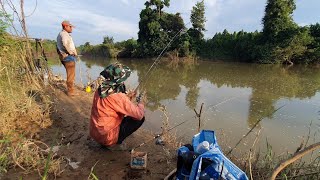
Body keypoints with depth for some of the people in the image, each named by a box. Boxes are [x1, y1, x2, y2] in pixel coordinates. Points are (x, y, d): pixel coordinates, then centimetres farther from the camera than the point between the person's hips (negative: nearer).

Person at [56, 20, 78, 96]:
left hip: (64, 56, 10)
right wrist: (71, 52, -20)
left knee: (70, 74, 17)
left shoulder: (60, 34, 23)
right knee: (71, 75, -6)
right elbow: (65, 44, -31)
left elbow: (58, 47, 27)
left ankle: (70, 89, 25)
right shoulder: (64, 34, -11)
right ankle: (71, 91, -1)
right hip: (68, 56, -10)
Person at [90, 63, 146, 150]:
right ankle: (114, 144, 2)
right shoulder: (118, 97, -26)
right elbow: (139, 114, -21)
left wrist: (126, 97, 11)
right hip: (107, 137, -7)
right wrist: (141, 102, -2)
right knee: (139, 118, -5)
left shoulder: (99, 90, -4)